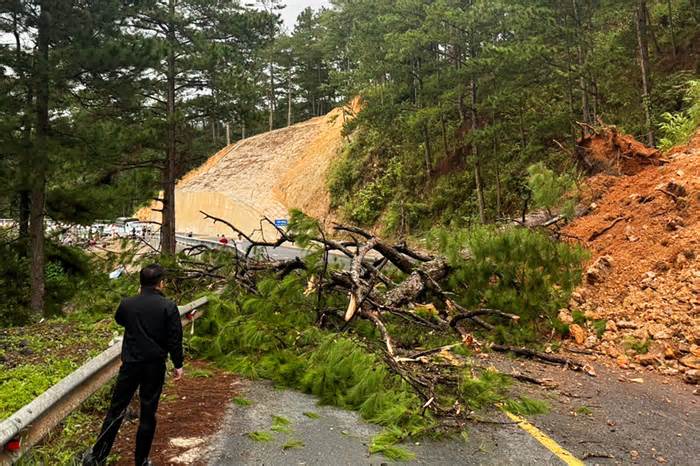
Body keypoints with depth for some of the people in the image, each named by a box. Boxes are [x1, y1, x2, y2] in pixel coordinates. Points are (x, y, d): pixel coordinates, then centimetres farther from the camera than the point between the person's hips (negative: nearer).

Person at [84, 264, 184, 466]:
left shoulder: (127, 304, -2)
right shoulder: (169, 307, -11)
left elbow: (119, 320, 22)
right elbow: (175, 339, -10)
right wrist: (178, 364, 0)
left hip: (130, 364, 2)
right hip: (155, 366, -2)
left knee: (116, 409, 14)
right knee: (148, 414, 9)